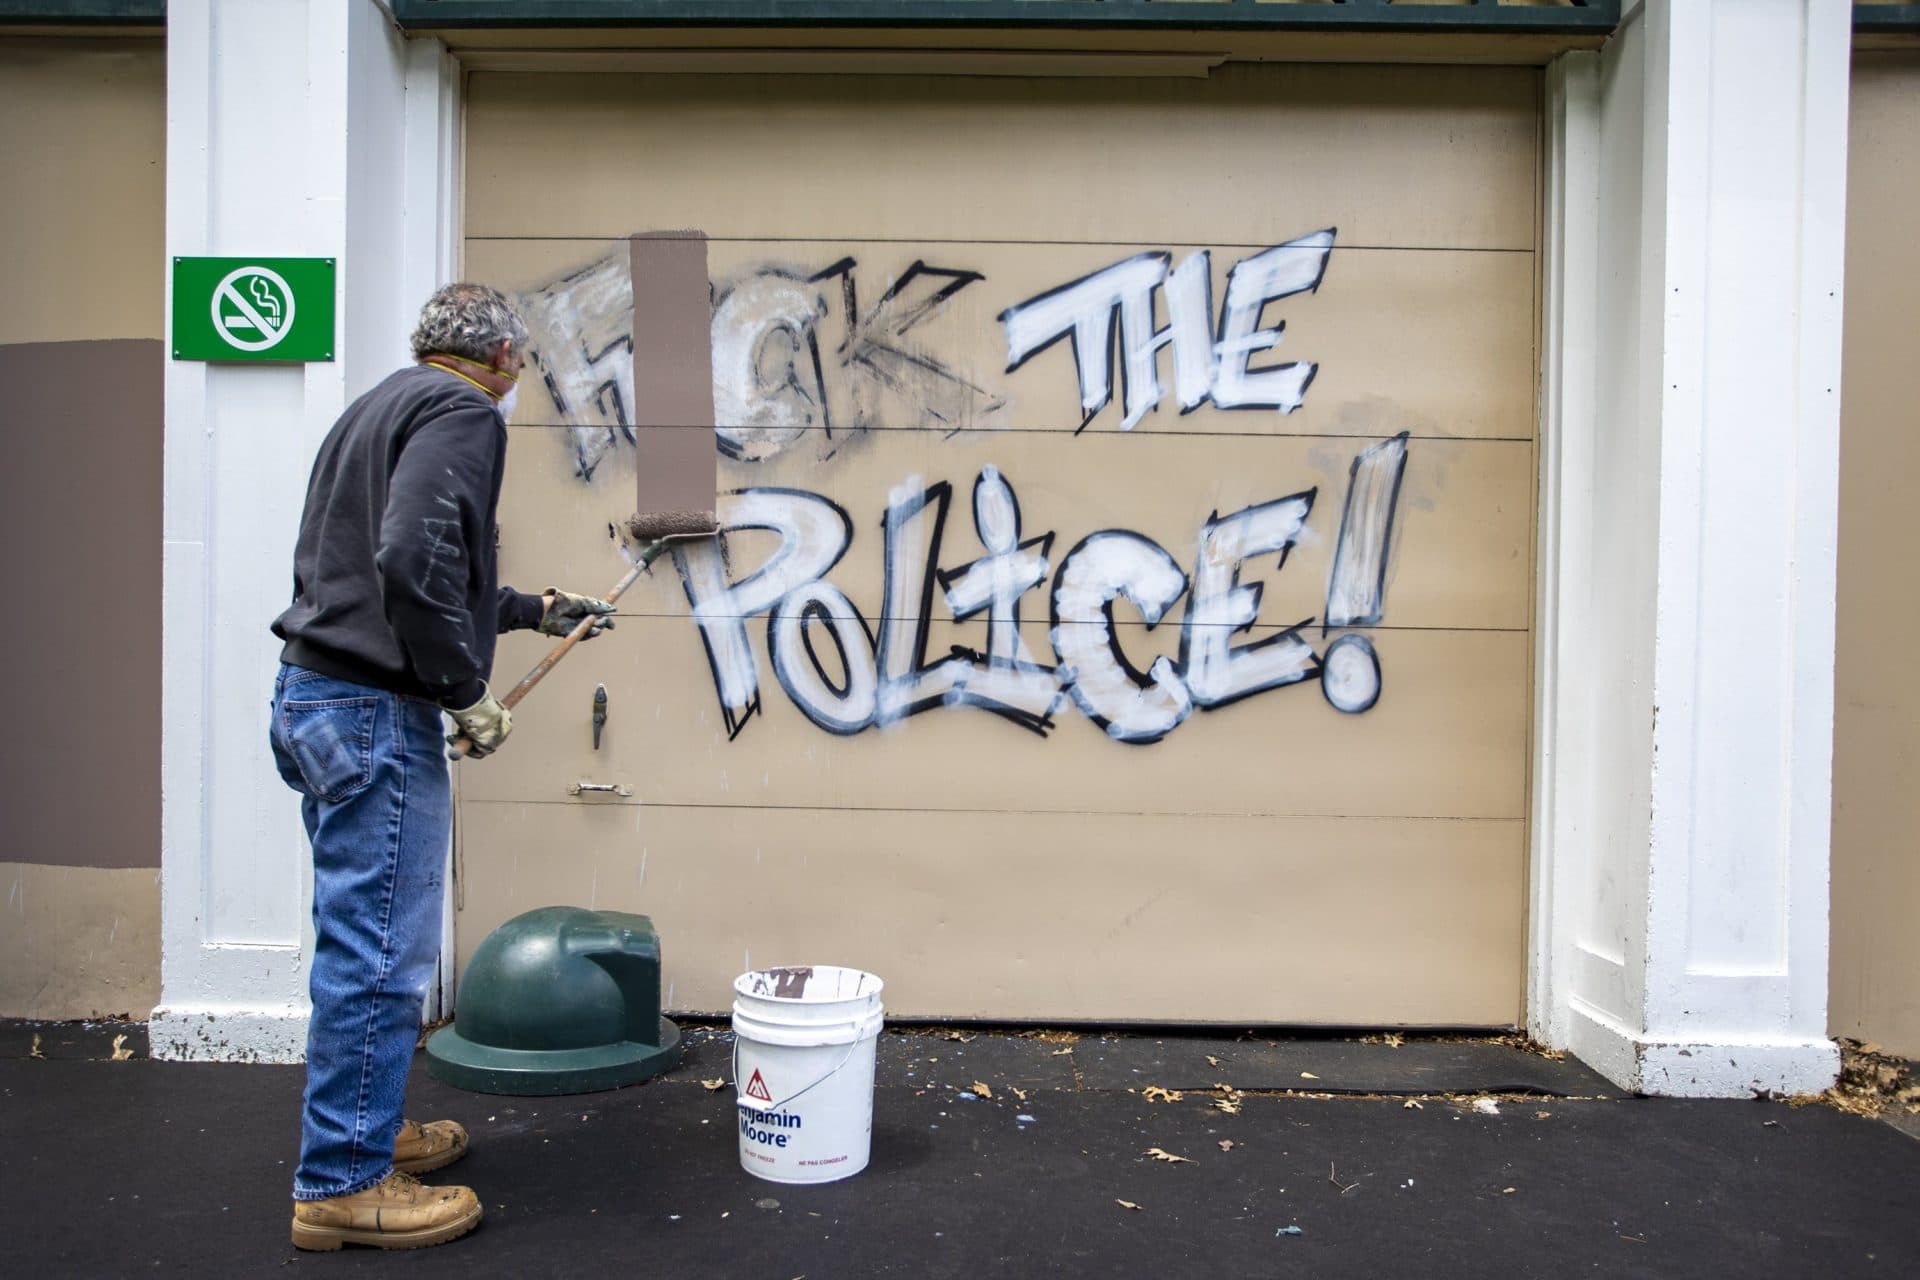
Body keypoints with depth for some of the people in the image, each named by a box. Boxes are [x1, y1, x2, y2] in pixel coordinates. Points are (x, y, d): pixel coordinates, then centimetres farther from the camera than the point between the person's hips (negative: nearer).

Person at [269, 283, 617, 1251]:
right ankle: (343, 1184, 9)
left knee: (360, 942, 19)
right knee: (381, 953, -2)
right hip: (374, 710, -10)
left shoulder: (379, 408, 20)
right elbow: (417, 559, -26)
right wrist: (466, 690, -17)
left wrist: (533, 610, 34)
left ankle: (364, 1127, 32)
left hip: (313, 697, 10)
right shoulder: (464, 413, -11)